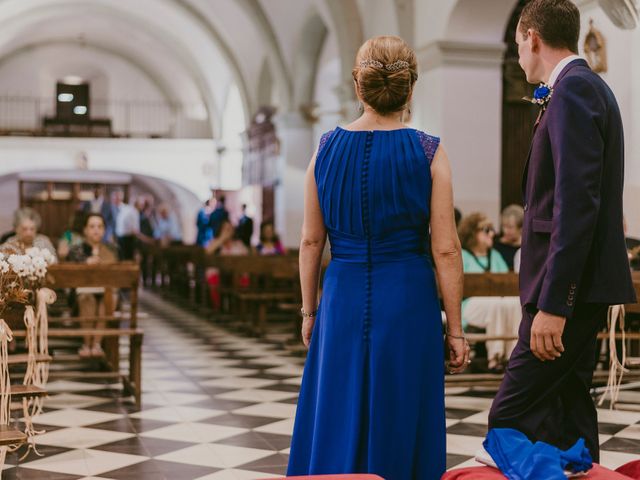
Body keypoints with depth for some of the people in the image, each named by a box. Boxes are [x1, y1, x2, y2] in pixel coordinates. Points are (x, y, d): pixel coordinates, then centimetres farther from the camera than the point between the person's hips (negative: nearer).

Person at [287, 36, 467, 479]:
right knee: (397, 426, 9)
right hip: (408, 298, -2)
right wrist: (455, 330, 0)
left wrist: (309, 310, 14)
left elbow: (311, 240, 3)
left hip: (343, 297, 2)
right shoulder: (428, 153, -7)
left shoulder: (327, 147, 0)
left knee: (336, 424, 13)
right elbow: (445, 249, -8)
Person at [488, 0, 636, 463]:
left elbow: (576, 203, -23)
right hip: (581, 289, 11)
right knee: (568, 413, 14)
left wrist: (552, 304, -25)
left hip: (571, 287, -11)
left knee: (511, 417, -12)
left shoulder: (572, 89, -14)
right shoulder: (589, 87, 18)